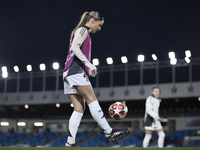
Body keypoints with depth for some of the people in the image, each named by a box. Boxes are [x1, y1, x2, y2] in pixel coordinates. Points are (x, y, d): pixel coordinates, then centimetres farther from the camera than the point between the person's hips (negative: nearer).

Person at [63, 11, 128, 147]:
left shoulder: (81, 32, 28)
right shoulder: (83, 30, -1)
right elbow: (75, 47, -17)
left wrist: (88, 69, 17)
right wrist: (89, 65, -20)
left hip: (70, 74, 10)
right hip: (76, 71, -10)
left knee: (79, 109, 3)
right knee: (92, 100, -12)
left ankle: (70, 142, -2)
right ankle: (109, 132, -13)